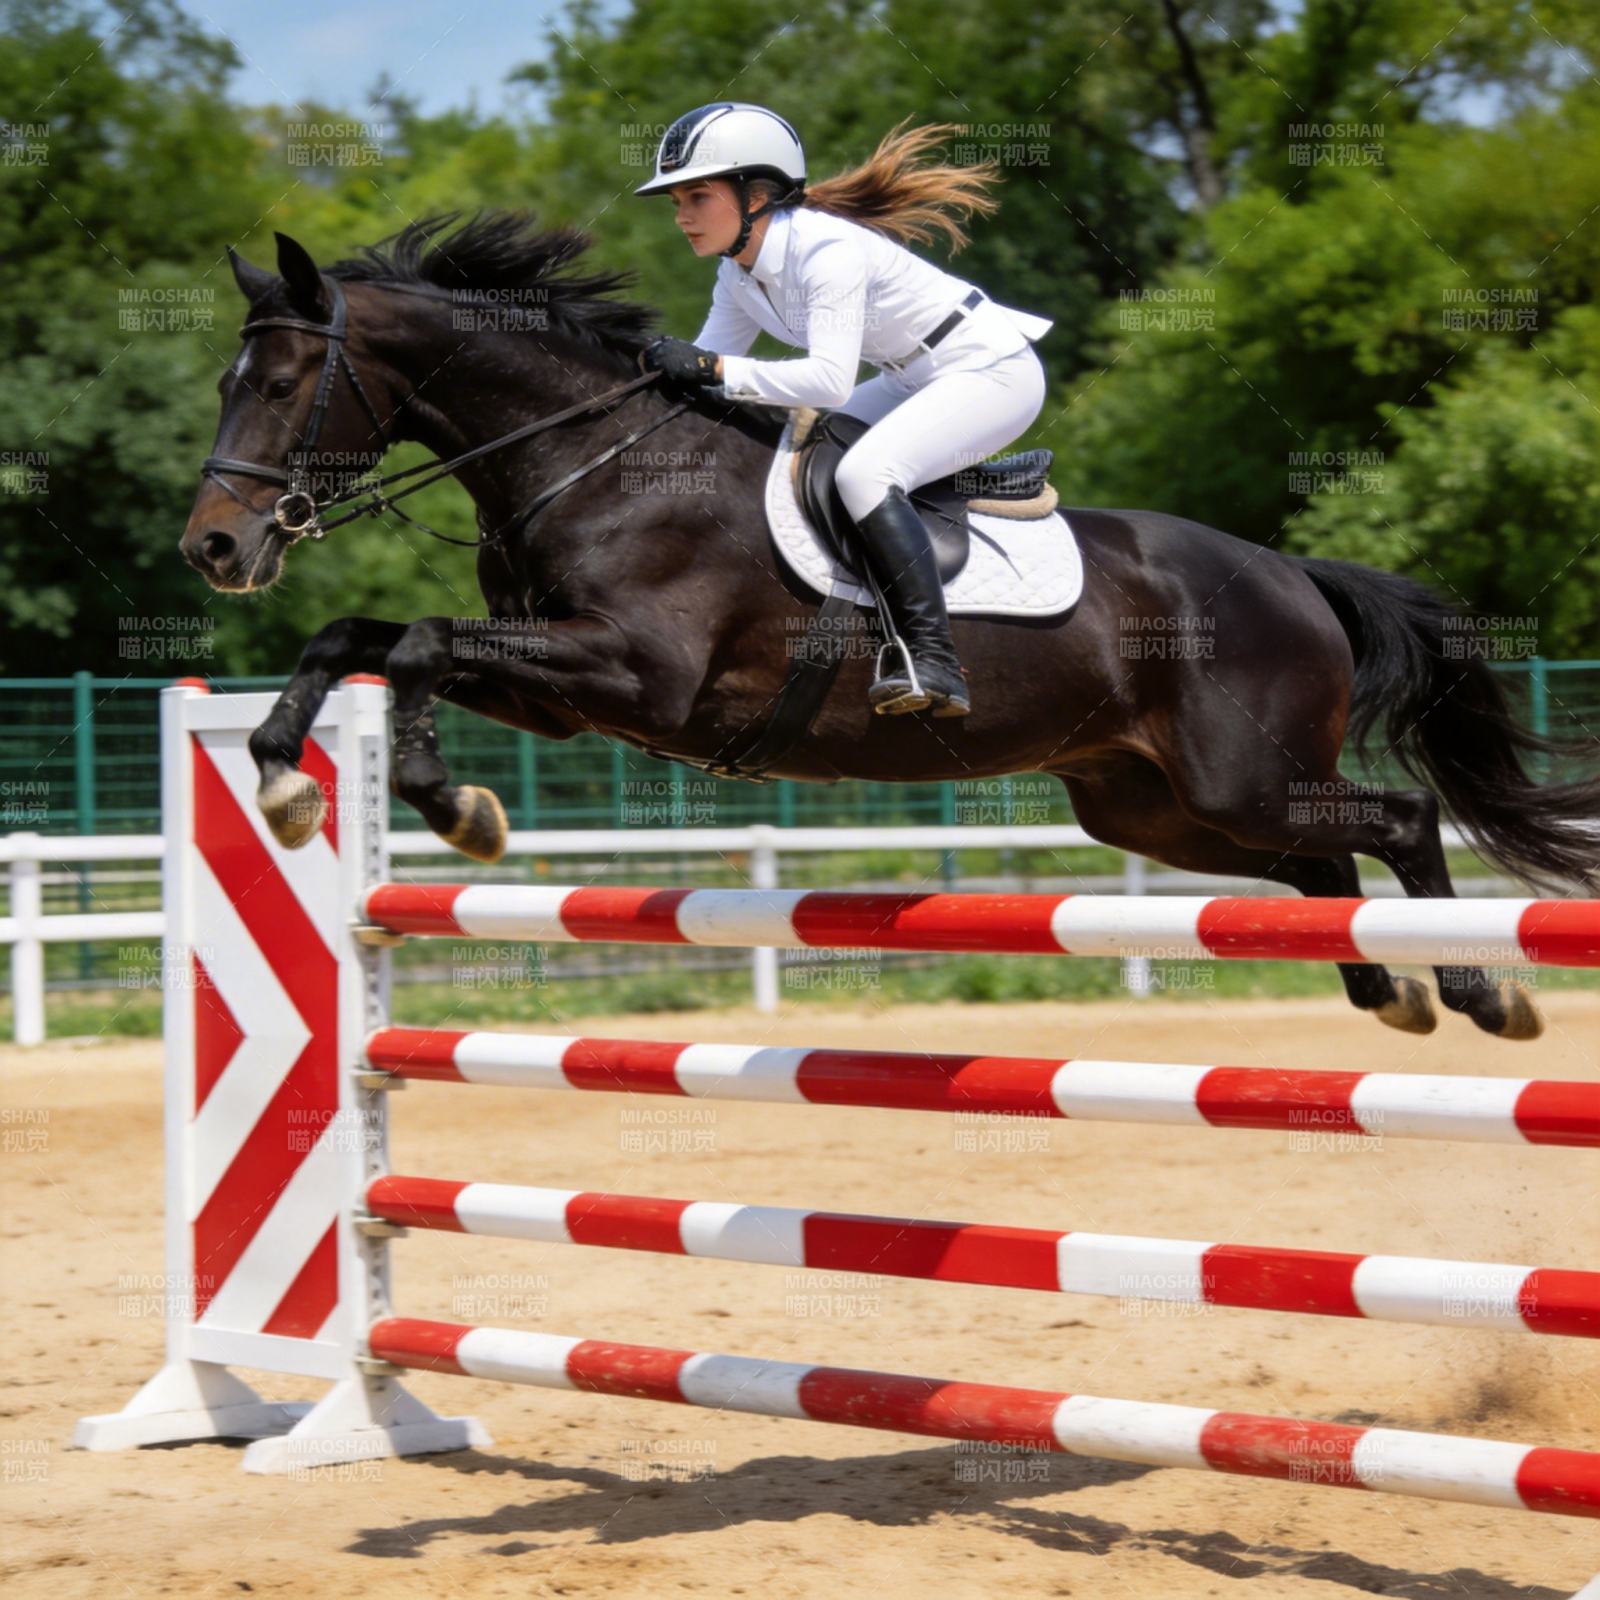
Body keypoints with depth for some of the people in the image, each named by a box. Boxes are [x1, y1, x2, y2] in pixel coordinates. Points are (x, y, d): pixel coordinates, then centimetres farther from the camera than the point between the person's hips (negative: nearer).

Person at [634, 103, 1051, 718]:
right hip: (917, 379, 10)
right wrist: (655, 365, -15)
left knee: (863, 473, -29)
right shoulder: (740, 271, 0)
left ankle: (933, 662, -31)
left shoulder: (828, 249, -27)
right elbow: (709, 361, 5)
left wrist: (714, 368, -37)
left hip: (993, 371, -10)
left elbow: (830, 380, -36)